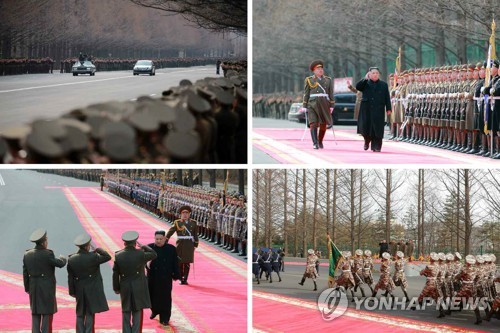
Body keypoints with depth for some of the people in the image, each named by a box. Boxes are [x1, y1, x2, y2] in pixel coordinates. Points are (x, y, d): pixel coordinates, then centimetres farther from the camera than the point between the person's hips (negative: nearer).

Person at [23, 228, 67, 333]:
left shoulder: (27, 255, 1)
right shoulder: (47, 254, -17)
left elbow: (25, 273, 5)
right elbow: (60, 264, -6)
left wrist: (27, 288, 15)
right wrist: (62, 258, 17)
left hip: (34, 289, 5)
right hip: (47, 288, -5)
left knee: (35, 314, 10)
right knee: (47, 313, 1)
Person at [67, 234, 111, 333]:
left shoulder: (71, 259, -3)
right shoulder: (93, 257, -16)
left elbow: (70, 277, 2)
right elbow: (108, 257, -7)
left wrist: (72, 291, 9)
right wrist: (98, 249, 3)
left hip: (79, 291, 4)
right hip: (92, 290, -4)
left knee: (80, 315, 12)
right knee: (90, 314, 2)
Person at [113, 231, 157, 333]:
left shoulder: (118, 256, -7)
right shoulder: (140, 254, -13)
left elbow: (115, 274, -1)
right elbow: (154, 255, 5)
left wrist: (116, 288, 10)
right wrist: (143, 246, 14)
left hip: (125, 289, 2)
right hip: (139, 289, -2)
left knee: (126, 314, 12)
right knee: (137, 313, 5)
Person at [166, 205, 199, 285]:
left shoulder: (193, 223, 7)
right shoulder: (177, 223, 0)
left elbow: (195, 235, 10)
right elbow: (170, 232, -1)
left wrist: (195, 244, 6)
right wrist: (165, 241, -6)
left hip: (189, 245, 1)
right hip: (180, 245, -1)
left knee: (187, 263, 2)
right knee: (180, 262, 0)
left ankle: (185, 279, 9)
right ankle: (181, 279, 9)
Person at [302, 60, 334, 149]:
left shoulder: (328, 80, 12)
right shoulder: (309, 80, 8)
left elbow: (331, 94, 11)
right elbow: (306, 94, 7)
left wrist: (331, 106, 4)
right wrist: (304, 106, 2)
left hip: (324, 105, 2)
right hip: (312, 104, -2)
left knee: (323, 124, 5)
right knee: (313, 123, -13)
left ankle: (320, 141, 24)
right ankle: (315, 143, -18)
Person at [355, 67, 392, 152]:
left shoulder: (383, 85, 9)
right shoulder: (365, 83, 8)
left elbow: (387, 98, 6)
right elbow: (357, 87, -11)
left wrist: (388, 109, 0)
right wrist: (365, 79, -18)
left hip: (378, 110, 0)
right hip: (367, 110, 0)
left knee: (377, 128, -4)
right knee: (365, 126, 0)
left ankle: (376, 146, 1)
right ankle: (367, 141, 27)